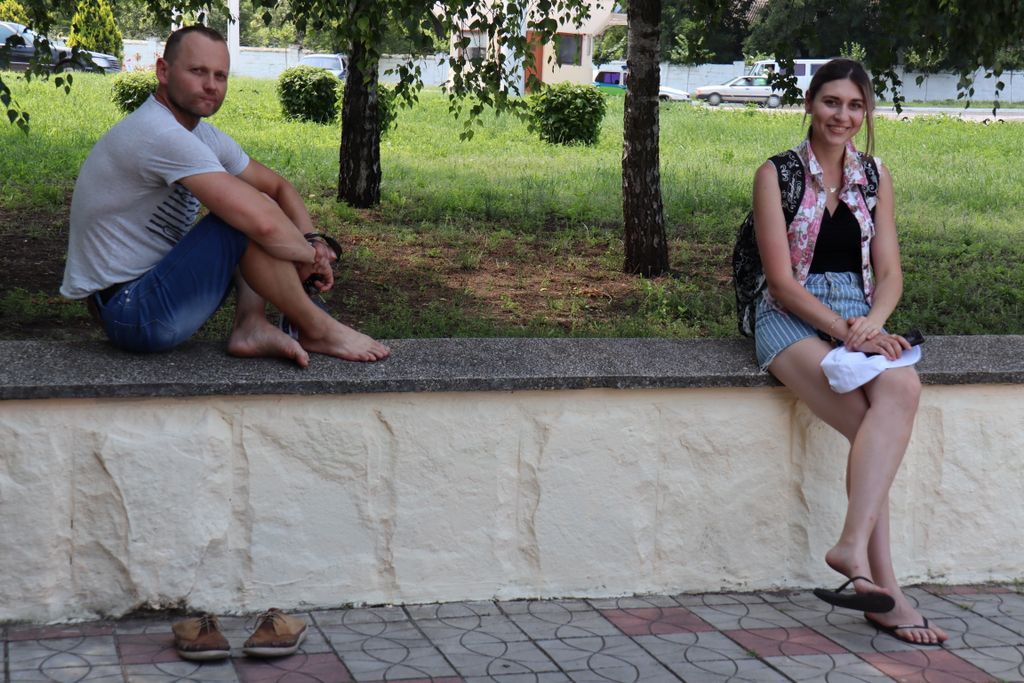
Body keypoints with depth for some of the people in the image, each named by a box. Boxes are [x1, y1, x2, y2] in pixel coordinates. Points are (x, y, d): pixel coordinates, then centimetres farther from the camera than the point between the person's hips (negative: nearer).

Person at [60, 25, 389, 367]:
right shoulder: (159, 134, -23)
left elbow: (279, 187, 16)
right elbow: (261, 223, -30)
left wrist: (312, 241, -3)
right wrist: (309, 252, -11)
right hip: (133, 315, -10)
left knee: (259, 207, 9)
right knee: (250, 217, -21)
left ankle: (250, 327, -8)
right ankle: (318, 330, -6)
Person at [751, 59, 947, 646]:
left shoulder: (874, 176, 15)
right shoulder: (777, 174, 1)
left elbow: (890, 274, 10)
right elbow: (782, 280, -6)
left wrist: (872, 323, -12)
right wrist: (844, 330, -18)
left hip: (860, 317, 4)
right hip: (791, 318, -4)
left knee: (904, 388, -32)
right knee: (876, 424, -29)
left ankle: (854, 546, -37)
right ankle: (883, 586, -29)